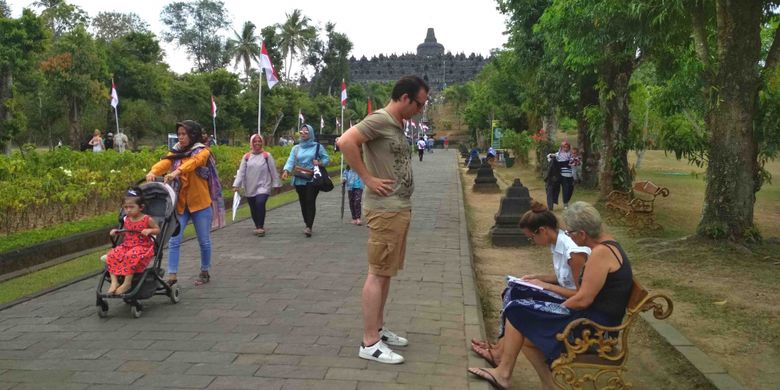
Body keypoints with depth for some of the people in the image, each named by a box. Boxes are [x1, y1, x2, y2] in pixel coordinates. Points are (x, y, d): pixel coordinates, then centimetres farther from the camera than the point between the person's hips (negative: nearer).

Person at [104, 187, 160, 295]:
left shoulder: (147, 219, -5)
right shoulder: (127, 219, 11)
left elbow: (158, 230, 2)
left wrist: (149, 230, -18)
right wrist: (116, 231, 7)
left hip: (143, 247, -6)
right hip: (127, 245, 6)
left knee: (131, 256, -37)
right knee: (112, 255, -19)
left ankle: (127, 282, -28)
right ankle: (114, 281, -17)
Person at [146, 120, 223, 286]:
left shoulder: (202, 151, -5)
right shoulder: (176, 152, 8)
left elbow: (192, 163, -27)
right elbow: (165, 162, -12)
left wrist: (177, 171, -46)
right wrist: (153, 171, -33)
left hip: (200, 203, -4)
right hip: (180, 203, 4)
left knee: (204, 241, 9)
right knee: (174, 240, -3)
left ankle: (205, 272, 26)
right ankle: (172, 275, 1)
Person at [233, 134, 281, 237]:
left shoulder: (267, 156, 1)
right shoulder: (246, 157, 6)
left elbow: (273, 171, 3)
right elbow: (241, 172, 2)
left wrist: (276, 184, 3)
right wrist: (236, 185, -6)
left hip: (263, 187, -3)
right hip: (249, 188, 3)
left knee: (260, 203, -23)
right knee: (253, 209, 8)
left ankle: (260, 227, -12)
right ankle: (258, 227, 26)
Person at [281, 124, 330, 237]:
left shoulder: (318, 147, 5)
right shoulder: (296, 148, 11)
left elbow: (326, 159, 8)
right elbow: (290, 161, -3)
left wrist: (319, 163, -14)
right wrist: (286, 170, -22)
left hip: (312, 179, -3)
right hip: (299, 179, 3)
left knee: (310, 201, -13)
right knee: (303, 202, 6)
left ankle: (309, 227, -19)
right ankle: (308, 225, 18)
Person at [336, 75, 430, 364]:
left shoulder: (398, 124, 15)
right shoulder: (379, 119, -13)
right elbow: (346, 142, -26)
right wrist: (368, 178, -21)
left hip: (400, 208, 9)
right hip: (385, 209, -9)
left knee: (385, 272, 15)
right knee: (377, 273, -5)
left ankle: (378, 329, 26)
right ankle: (369, 343, 1)